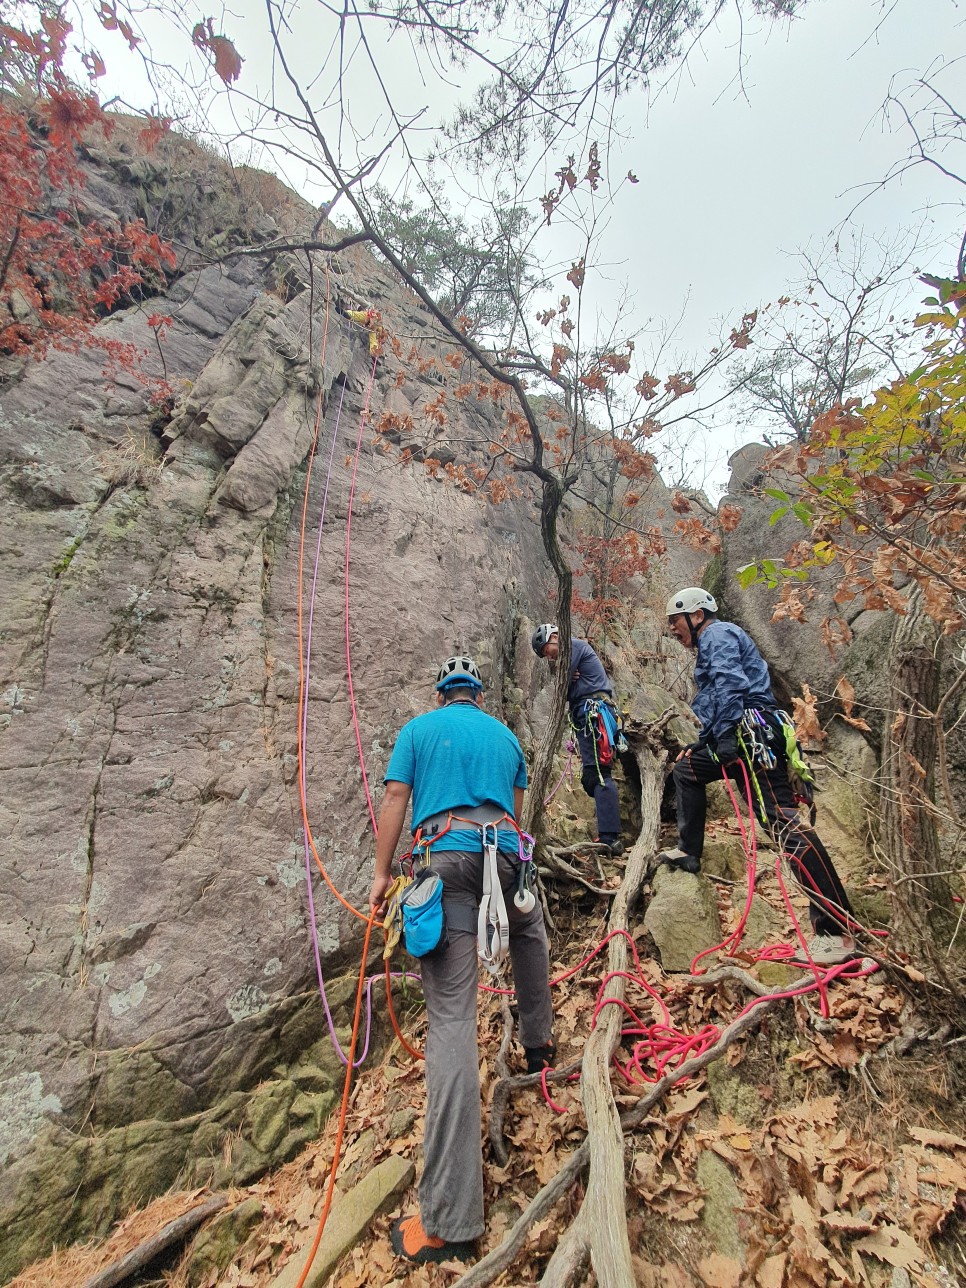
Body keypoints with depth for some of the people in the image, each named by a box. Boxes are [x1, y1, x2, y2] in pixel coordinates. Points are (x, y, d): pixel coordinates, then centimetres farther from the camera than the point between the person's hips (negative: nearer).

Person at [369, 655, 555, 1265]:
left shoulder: (419, 729, 13)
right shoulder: (505, 735, 19)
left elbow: (395, 802, 4)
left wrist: (382, 872, 8)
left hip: (447, 860, -2)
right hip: (506, 858, 3)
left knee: (452, 1019, -5)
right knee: (531, 928, 37)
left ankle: (450, 1220, -2)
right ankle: (539, 1042, 49)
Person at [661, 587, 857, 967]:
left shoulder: (718, 634, -2)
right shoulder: (710, 644, 28)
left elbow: (730, 685, -19)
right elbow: (711, 704, 33)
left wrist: (726, 739, -23)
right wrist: (697, 747, 35)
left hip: (752, 733, -11)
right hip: (734, 736, 11)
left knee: (784, 822, -15)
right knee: (685, 768, 22)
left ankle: (837, 932, -13)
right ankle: (688, 852, 26)